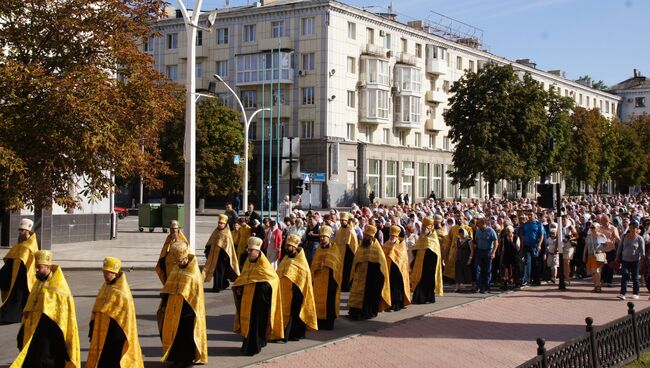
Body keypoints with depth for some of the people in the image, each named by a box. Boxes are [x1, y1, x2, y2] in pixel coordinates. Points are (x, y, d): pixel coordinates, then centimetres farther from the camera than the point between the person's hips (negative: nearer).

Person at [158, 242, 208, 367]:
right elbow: (168, 289, 13)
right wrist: (164, 304, 9)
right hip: (174, 309, 6)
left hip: (186, 310, -6)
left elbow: (197, 294, -10)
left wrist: (191, 310, -14)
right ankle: (177, 358, 20)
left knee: (186, 334, -1)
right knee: (174, 332, 9)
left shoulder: (194, 273, -9)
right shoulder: (175, 270, 10)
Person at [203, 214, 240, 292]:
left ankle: (217, 287, 0)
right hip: (214, 254, 7)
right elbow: (210, 242, 17)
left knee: (219, 271, -5)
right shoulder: (216, 232, 11)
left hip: (221, 255, -7)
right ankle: (224, 284, 26)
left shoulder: (227, 234, -8)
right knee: (215, 270, 11)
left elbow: (228, 246, -12)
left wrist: (224, 255, -17)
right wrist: (208, 251, 12)